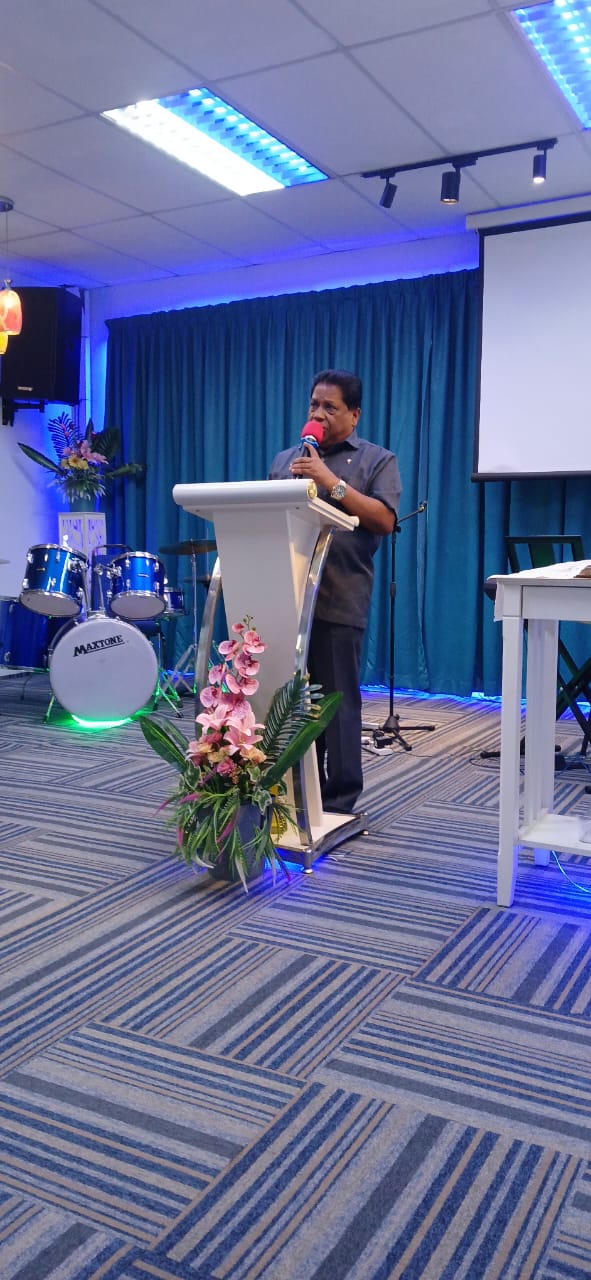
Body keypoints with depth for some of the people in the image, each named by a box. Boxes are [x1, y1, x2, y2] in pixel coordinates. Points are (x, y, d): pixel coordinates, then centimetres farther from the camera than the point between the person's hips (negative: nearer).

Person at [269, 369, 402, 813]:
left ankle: (340, 801, 9)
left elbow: (384, 520, -8)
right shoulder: (285, 459, 19)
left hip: (339, 598, -4)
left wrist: (331, 481, -13)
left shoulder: (378, 460, 6)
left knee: (337, 701, -1)